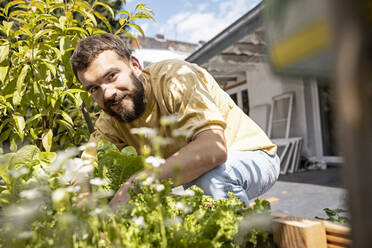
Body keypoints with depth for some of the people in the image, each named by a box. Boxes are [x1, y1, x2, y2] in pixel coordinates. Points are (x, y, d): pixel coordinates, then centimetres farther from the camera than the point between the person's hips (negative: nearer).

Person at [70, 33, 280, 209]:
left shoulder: (177, 78, -28)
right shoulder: (110, 121, -6)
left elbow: (213, 148, -42)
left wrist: (135, 184, -44)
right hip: (190, 177, 6)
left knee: (210, 176, -37)